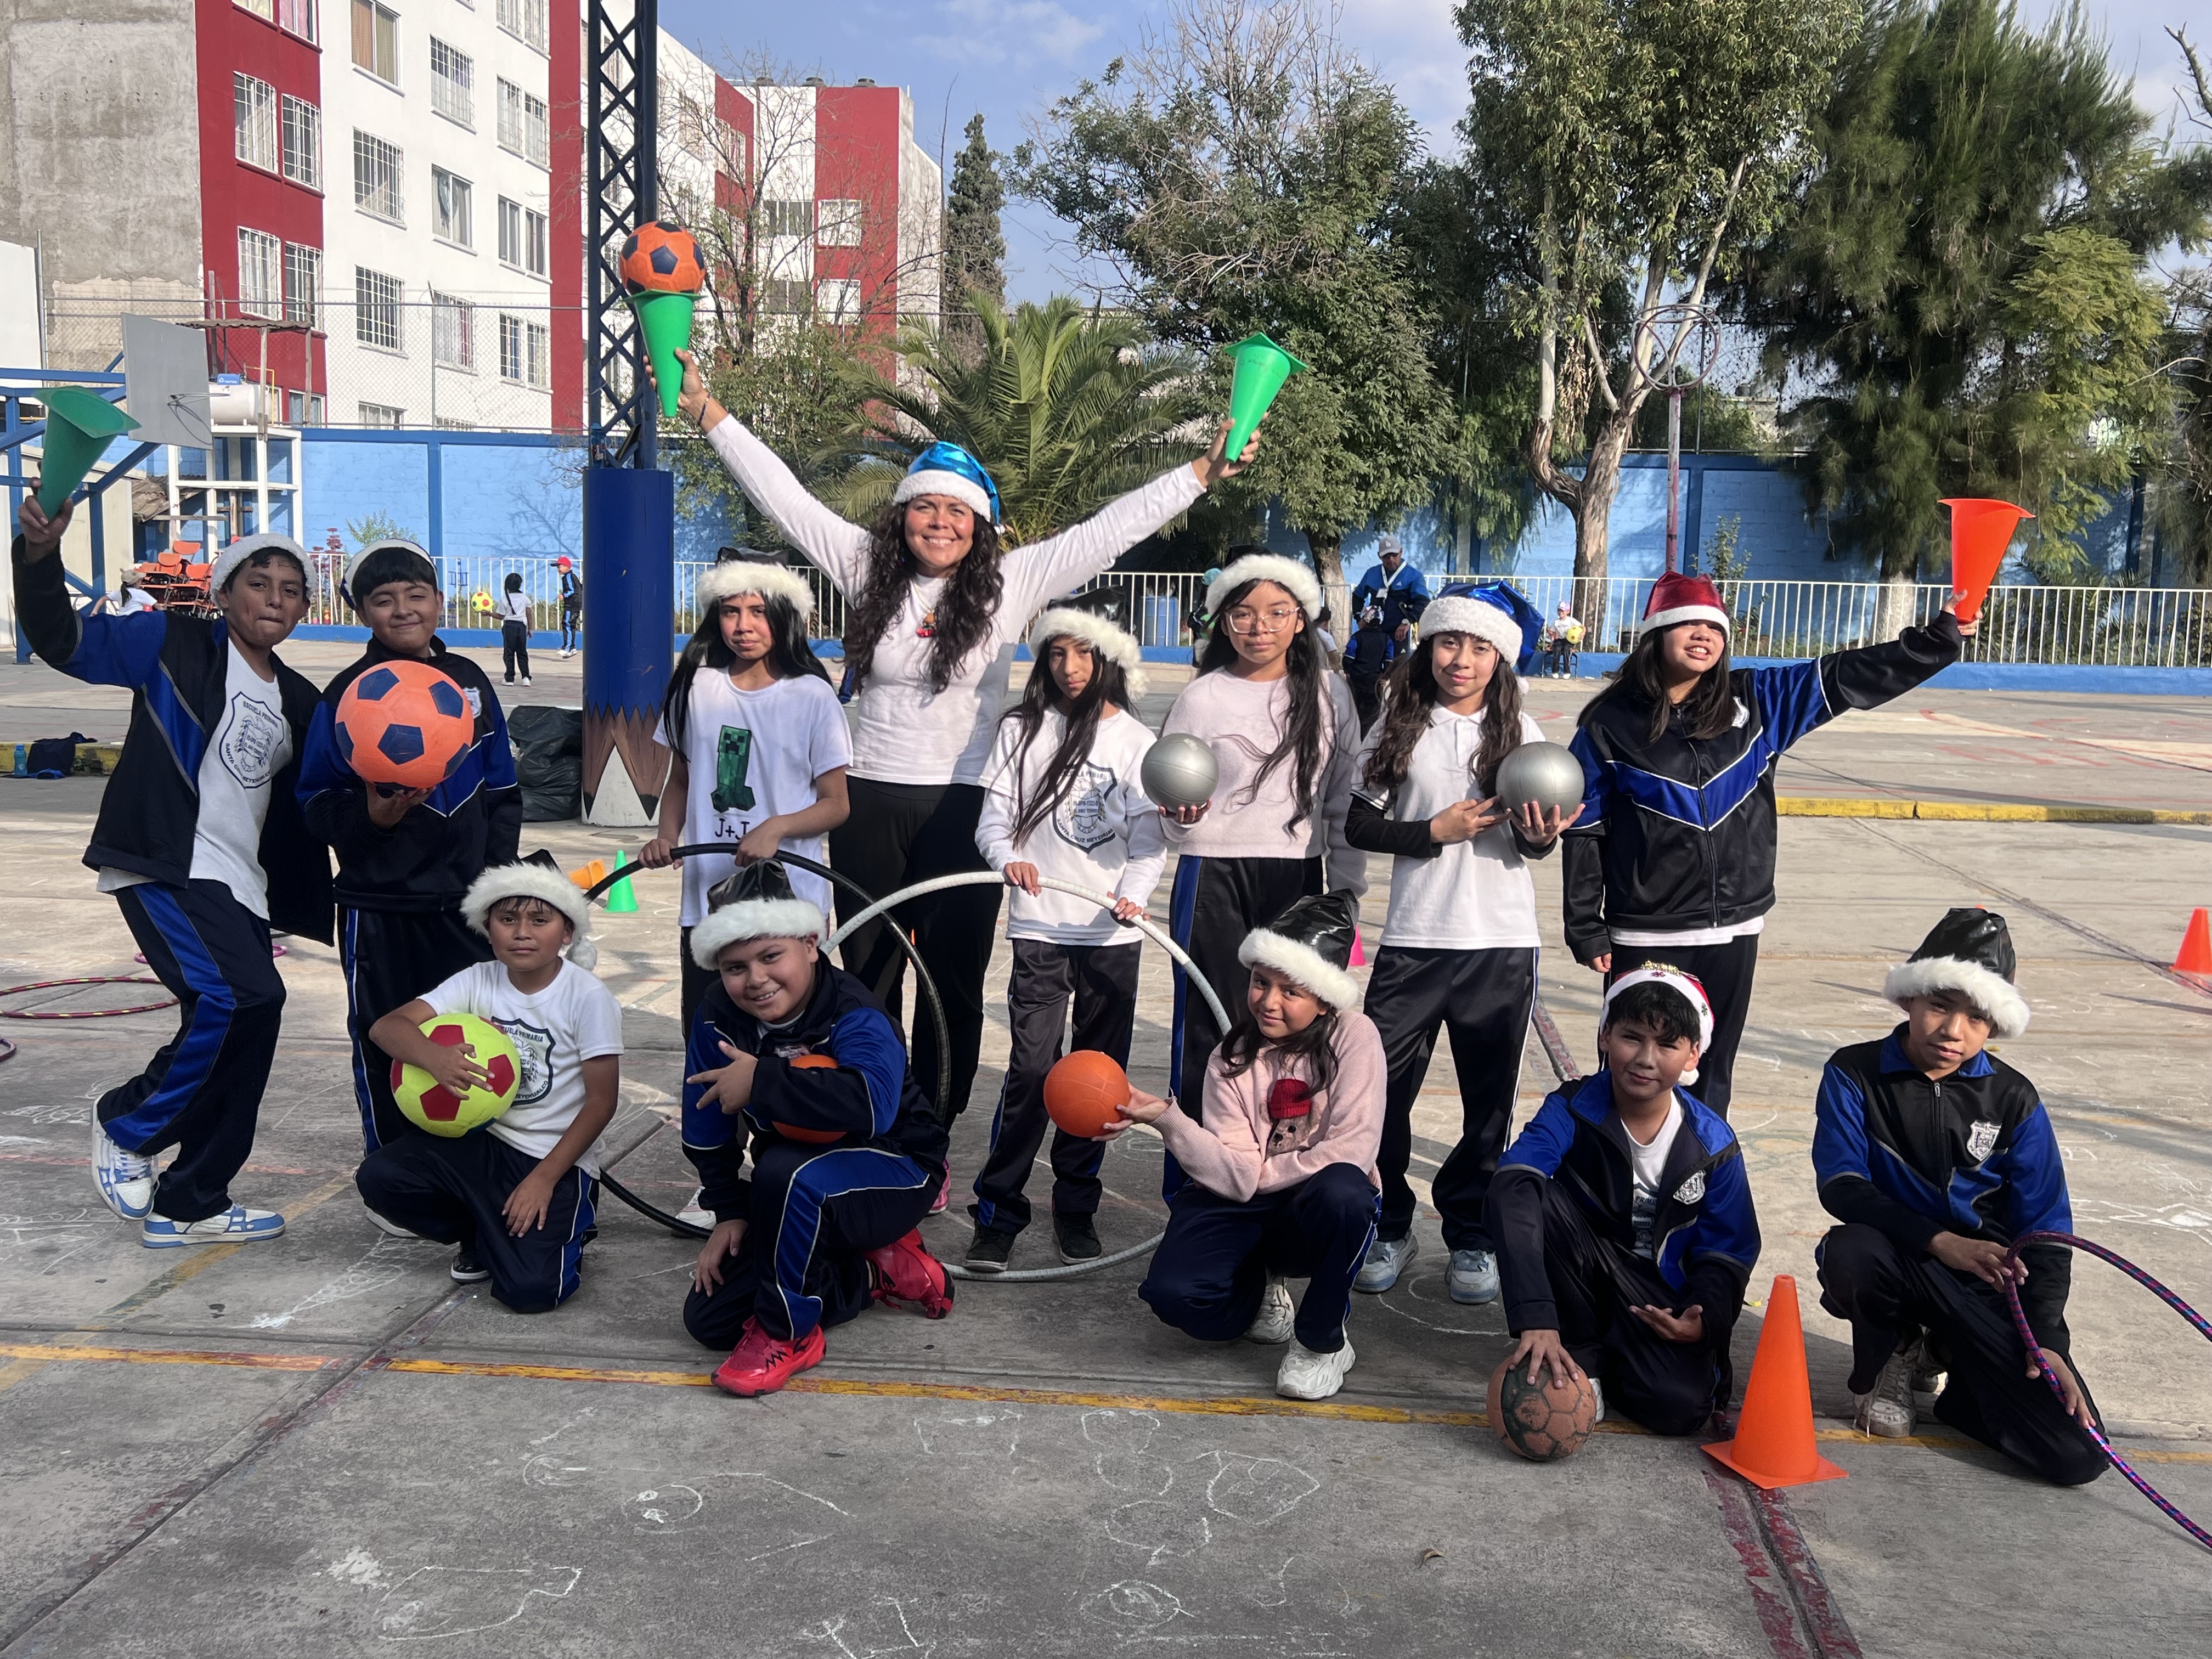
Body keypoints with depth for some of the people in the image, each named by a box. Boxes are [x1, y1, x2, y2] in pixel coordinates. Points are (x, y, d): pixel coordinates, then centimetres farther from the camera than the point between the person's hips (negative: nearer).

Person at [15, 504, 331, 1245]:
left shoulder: (297, 702, 16)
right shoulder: (173, 643, 0)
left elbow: (299, 813, 20)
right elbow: (64, 641, -10)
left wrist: (318, 908, 11)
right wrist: (39, 557, -25)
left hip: (239, 886, 7)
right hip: (163, 866, -7)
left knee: (242, 1041, 7)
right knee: (241, 996, -26)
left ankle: (188, 1203, 22)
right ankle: (125, 1126, -2)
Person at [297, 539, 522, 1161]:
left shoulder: (470, 682, 7)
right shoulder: (348, 693, -4)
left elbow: (502, 794, 11)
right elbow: (316, 805, -6)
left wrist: (496, 878, 3)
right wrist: (369, 816, -25)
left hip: (464, 900, 3)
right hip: (378, 904, -2)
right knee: (383, 1044, 7)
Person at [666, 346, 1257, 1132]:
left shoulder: (1011, 583, -1)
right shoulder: (868, 570, 4)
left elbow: (1109, 530, -4)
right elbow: (784, 497, 6)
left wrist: (1204, 473, -10)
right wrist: (708, 413, 5)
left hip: (962, 808, -2)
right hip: (870, 802, 2)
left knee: (953, 984, 4)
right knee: (868, 978, 11)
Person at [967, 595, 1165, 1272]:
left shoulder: (1135, 741, 5)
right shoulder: (1023, 729, 5)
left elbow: (1149, 839, -1)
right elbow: (993, 817, 0)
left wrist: (1134, 893, -20)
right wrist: (1008, 857, -22)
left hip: (1112, 935, 1)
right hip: (1040, 929, -1)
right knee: (1031, 1070, -9)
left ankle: (1076, 1208, 21)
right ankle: (998, 1214, 0)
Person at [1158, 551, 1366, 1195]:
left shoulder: (1328, 695, 6)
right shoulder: (1202, 698, 1)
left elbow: (1344, 799, 8)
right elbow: (1171, 814, 4)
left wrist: (1347, 889, 5)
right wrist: (1179, 812, -19)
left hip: (1296, 878, 2)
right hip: (1213, 878, -1)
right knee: (1208, 1032, 1)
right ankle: (1192, 1184, 12)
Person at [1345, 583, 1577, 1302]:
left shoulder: (1520, 731, 2)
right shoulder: (1400, 728, 1)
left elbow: (1533, 843, 3)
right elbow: (1358, 823, 0)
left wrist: (1539, 833, -19)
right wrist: (1434, 831, -13)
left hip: (1502, 944, 0)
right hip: (1413, 939, 0)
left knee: (1489, 1100, 9)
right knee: (1381, 1087, 1)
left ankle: (1471, 1234, 24)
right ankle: (1388, 1227, 20)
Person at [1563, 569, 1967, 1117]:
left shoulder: (1756, 701, 2)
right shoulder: (1610, 724, -6)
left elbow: (1852, 676, 2)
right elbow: (1584, 834, -3)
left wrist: (1944, 636, -8)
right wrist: (1586, 930, -4)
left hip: (1734, 932, 3)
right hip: (1644, 938, -3)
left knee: (1712, 1073, 14)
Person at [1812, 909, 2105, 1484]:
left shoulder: (2014, 1101, -2)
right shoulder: (1854, 1074, -6)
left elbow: (2044, 1227, -2)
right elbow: (1840, 1185, -16)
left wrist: (2047, 1340, -13)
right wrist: (1940, 1242, -26)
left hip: (1988, 1280, 1)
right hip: (1896, 1262, -1)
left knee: (2078, 1454, -17)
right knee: (1848, 1251, -39)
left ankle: (1946, 1353, 12)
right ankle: (1884, 1365, -4)